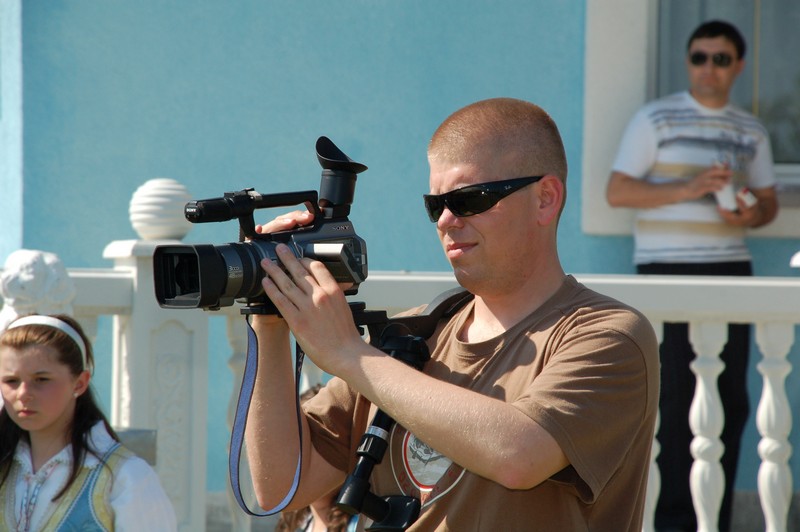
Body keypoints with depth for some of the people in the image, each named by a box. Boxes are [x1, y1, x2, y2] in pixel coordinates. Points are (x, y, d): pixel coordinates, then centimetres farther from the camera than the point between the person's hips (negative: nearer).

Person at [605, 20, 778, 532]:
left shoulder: (751, 131, 14)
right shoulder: (656, 119, 0)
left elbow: (769, 201, 20)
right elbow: (617, 191, -6)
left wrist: (751, 214, -5)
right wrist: (687, 189, -18)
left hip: (729, 267, 5)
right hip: (667, 268, -5)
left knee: (730, 400, 2)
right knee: (674, 400, -6)